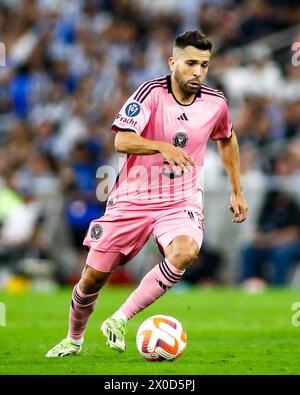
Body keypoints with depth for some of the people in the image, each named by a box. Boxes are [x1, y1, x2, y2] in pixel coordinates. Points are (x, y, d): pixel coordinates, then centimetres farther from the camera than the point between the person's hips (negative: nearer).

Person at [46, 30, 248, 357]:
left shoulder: (215, 103, -2)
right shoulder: (152, 93, -14)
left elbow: (227, 140, 21)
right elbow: (122, 141, -26)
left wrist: (237, 191, 21)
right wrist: (163, 147, -42)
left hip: (181, 201, 1)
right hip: (133, 198, -1)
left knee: (185, 252, -32)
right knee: (93, 277, 2)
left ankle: (119, 321, -20)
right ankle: (74, 339, 33)